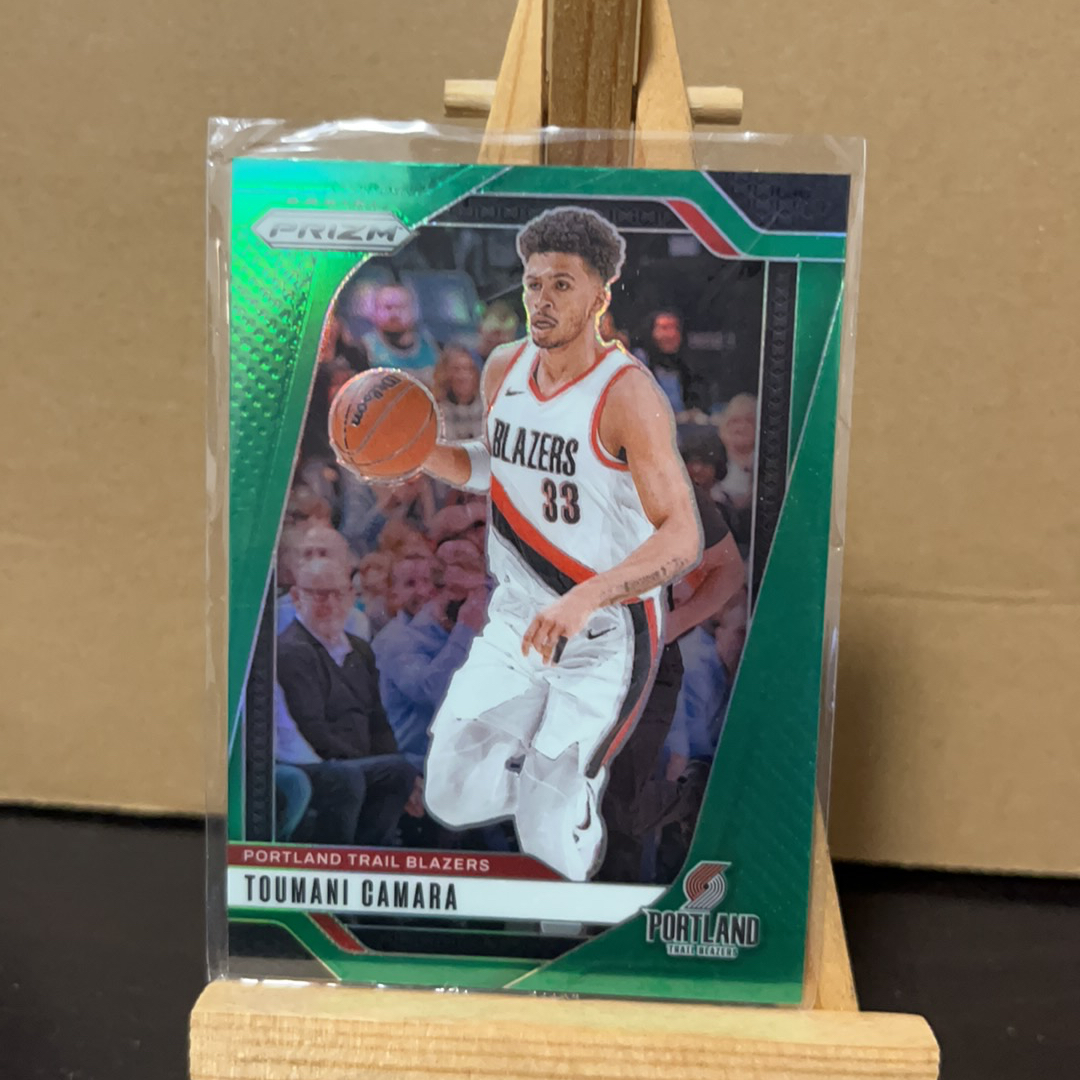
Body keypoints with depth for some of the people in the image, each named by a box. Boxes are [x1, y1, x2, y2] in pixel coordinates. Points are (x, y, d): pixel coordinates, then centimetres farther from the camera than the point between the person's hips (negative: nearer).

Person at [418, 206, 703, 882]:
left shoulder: (627, 393, -20)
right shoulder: (504, 369, 1)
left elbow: (683, 538, -27)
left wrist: (584, 599, -41)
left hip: (608, 640, -6)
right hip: (516, 623, 6)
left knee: (549, 836, -7)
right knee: (453, 799, 8)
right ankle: (545, 778, 38)